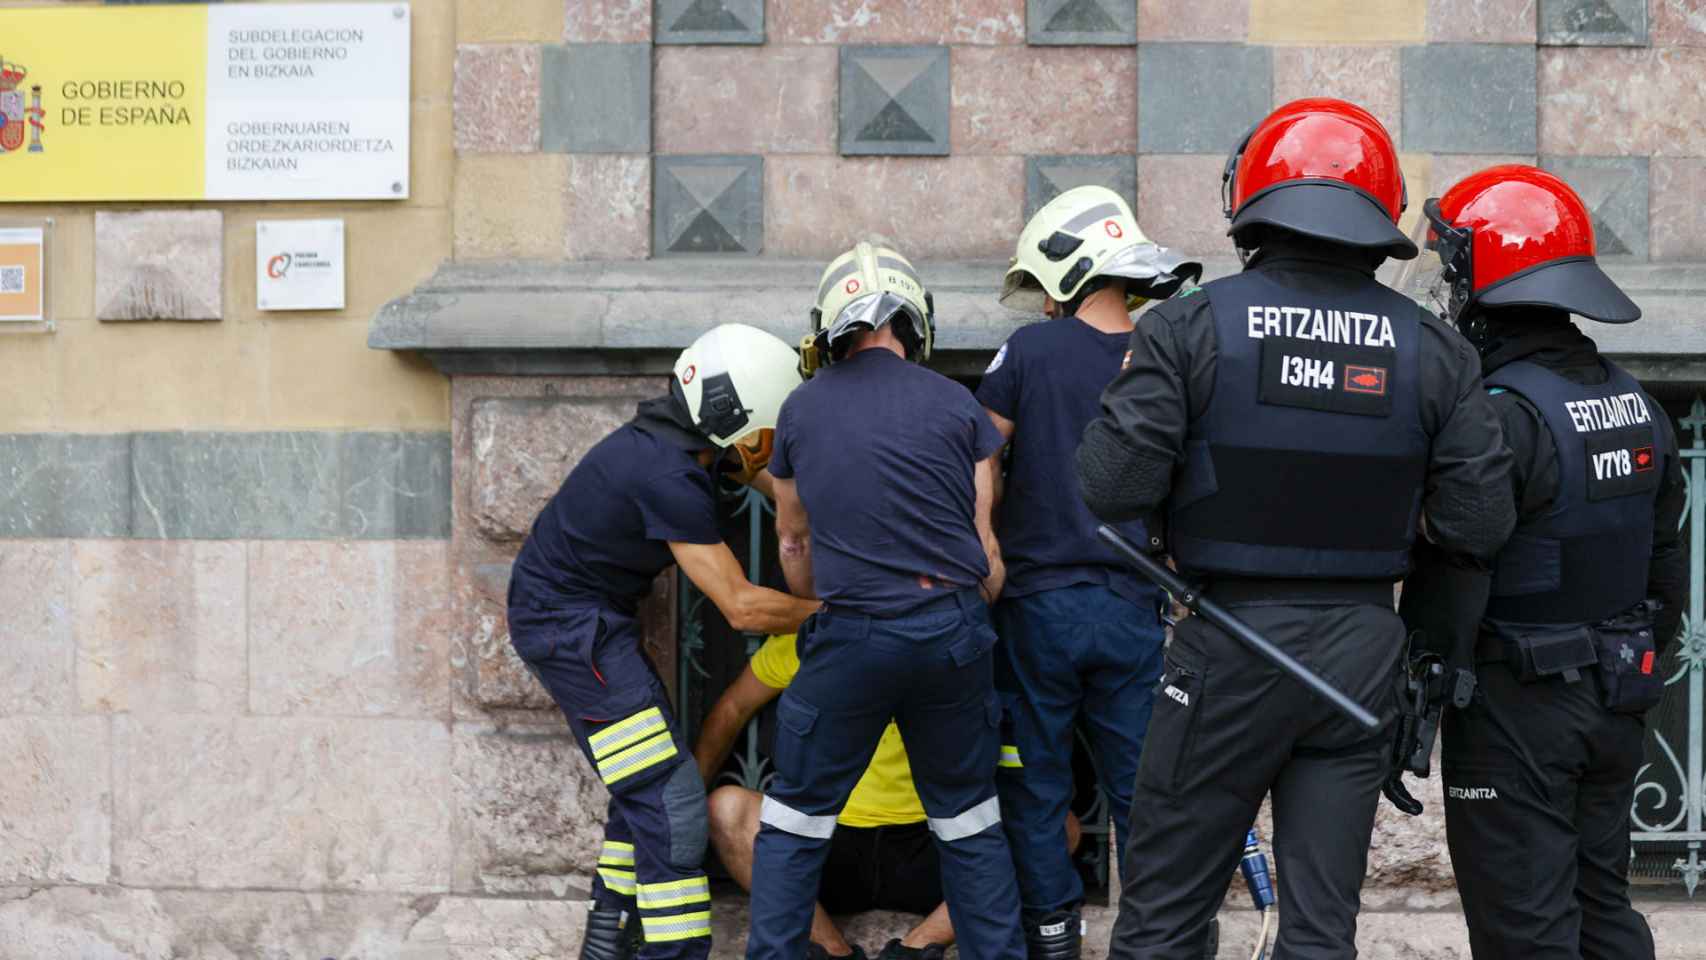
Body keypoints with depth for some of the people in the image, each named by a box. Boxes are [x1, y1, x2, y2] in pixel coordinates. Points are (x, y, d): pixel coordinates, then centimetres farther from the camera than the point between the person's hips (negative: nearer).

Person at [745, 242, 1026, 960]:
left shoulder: (801, 409, 7)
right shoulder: (956, 404, 4)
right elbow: (985, 543, 7)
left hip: (850, 636, -1)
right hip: (953, 628, 1)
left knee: (796, 820, 11)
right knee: (969, 821, 14)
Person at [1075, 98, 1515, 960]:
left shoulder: (1189, 327, -8)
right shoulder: (1432, 350, -1)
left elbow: (1111, 488, -13)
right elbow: (1479, 525, -3)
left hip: (1228, 642, -2)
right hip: (1361, 652, 2)